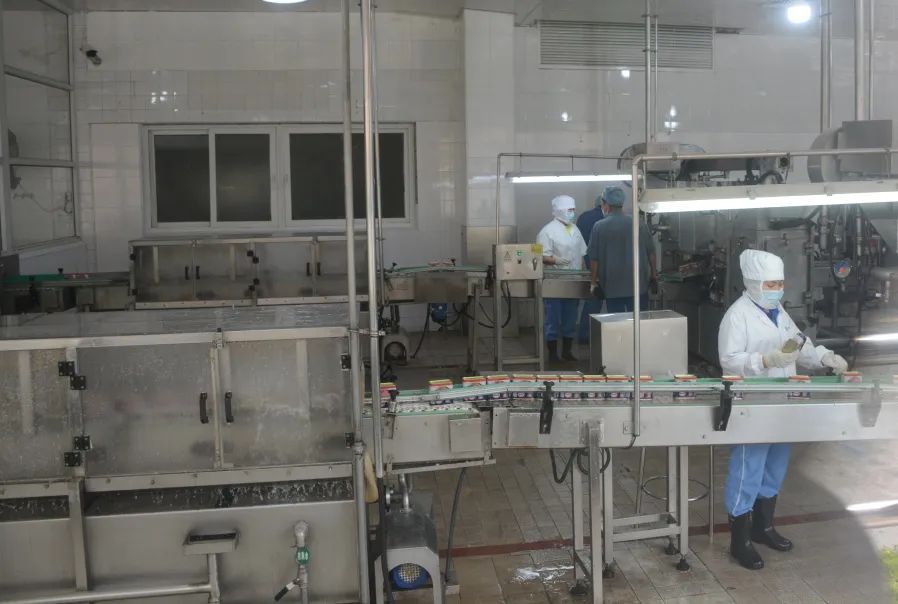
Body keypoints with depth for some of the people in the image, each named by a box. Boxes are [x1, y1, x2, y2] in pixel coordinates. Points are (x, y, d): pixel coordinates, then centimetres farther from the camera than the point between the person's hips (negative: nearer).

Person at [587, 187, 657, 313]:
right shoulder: (639, 224, 1)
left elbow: (594, 258, -5)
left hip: (612, 286, -2)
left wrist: (593, 282, 4)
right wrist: (653, 274, 20)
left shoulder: (599, 227, -6)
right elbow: (651, 252, 7)